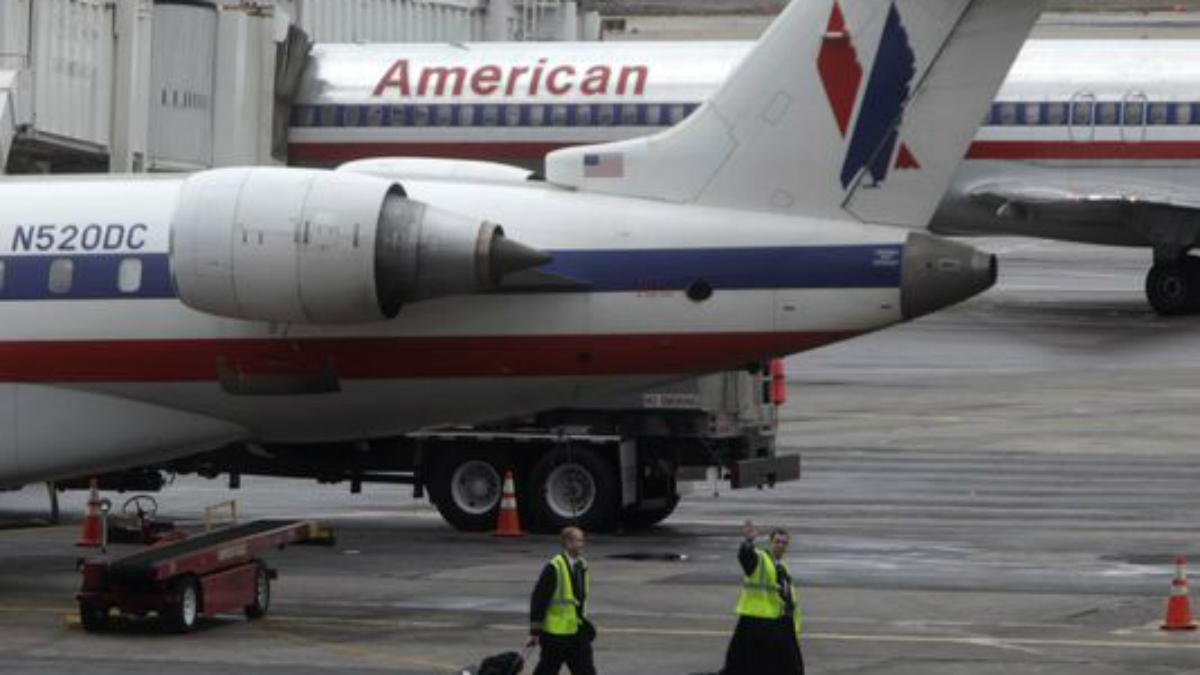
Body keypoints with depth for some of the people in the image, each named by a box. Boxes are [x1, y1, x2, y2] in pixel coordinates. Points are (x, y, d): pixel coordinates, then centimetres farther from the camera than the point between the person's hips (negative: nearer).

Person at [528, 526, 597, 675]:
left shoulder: (581, 566, 6)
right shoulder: (554, 568, -18)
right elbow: (538, 600, -17)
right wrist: (535, 631, -16)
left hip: (577, 631, 7)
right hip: (556, 633, -7)